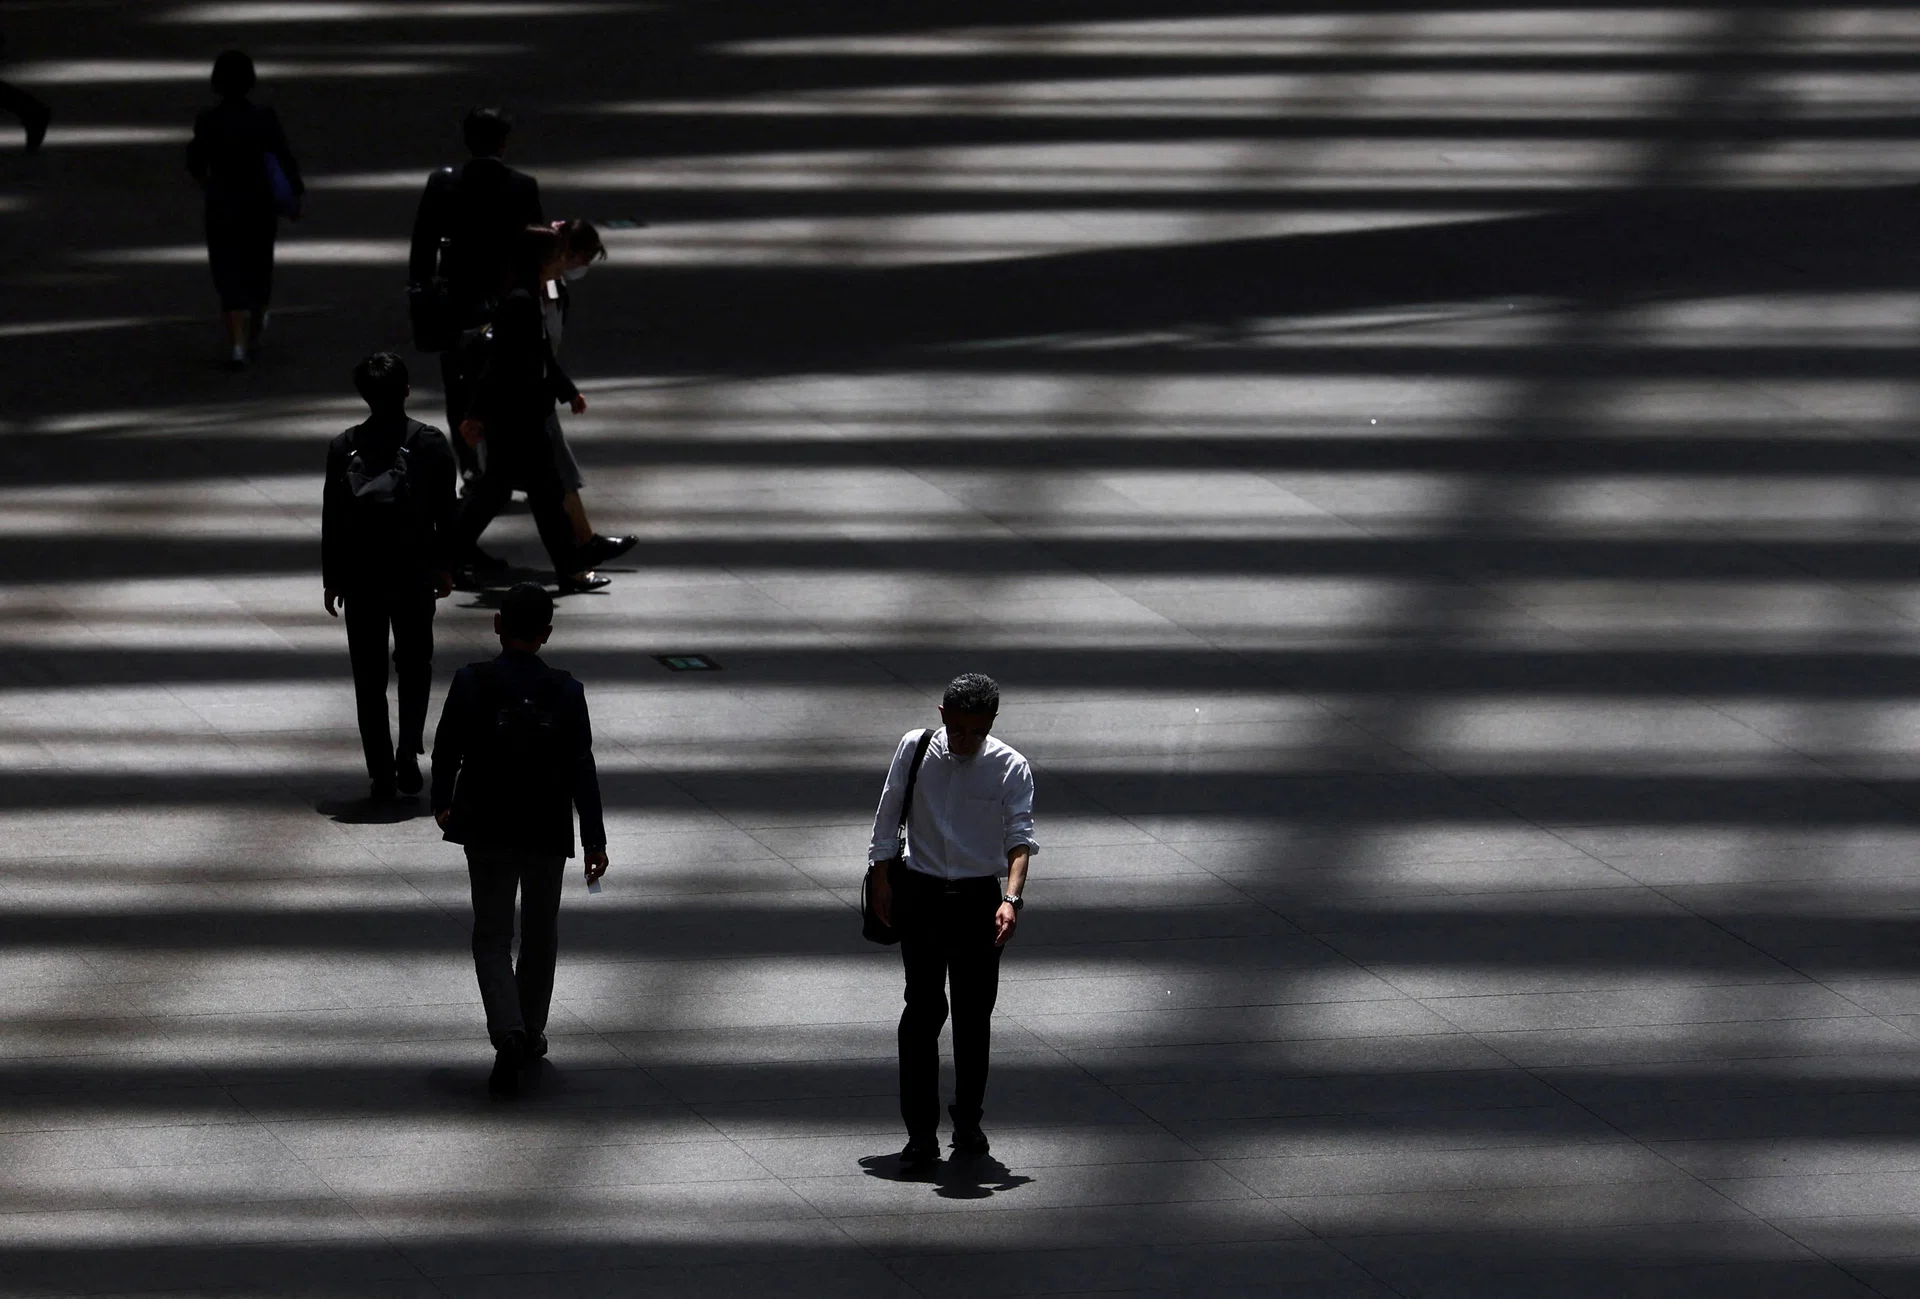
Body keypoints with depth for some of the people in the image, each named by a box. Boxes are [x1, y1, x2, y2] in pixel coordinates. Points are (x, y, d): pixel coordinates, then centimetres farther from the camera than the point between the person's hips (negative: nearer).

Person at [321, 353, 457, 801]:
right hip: (414, 574, 0)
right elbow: (445, 512, -2)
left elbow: (331, 517, -1)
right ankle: (408, 750, -3)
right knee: (414, 663, 17)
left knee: (369, 675, 8)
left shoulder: (343, 447, -4)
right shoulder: (429, 444, -6)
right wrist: (444, 566, 8)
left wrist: (332, 578, 7)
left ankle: (382, 774, 7)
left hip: (360, 577, 0)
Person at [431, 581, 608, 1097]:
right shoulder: (565, 692, -10)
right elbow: (582, 770, -8)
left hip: (487, 830, -1)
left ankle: (508, 1034, -16)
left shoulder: (471, 683, -10)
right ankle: (530, 1033, 30)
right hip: (547, 832, 1)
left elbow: (446, 751, -2)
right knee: (540, 933, 19)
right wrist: (594, 839, -2)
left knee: (492, 937, 6)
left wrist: (442, 803, 17)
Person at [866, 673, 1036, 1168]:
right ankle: (921, 1131, -5)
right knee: (923, 1008, -6)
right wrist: (881, 881, 4)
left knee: (974, 1012, 6)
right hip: (919, 894, 0)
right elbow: (887, 818, 7)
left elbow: (1020, 835, -14)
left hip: (979, 898, 0)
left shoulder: (1011, 768, -6)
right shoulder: (915, 749, -2)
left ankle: (968, 1122, 22)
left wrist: (1012, 899, -28)